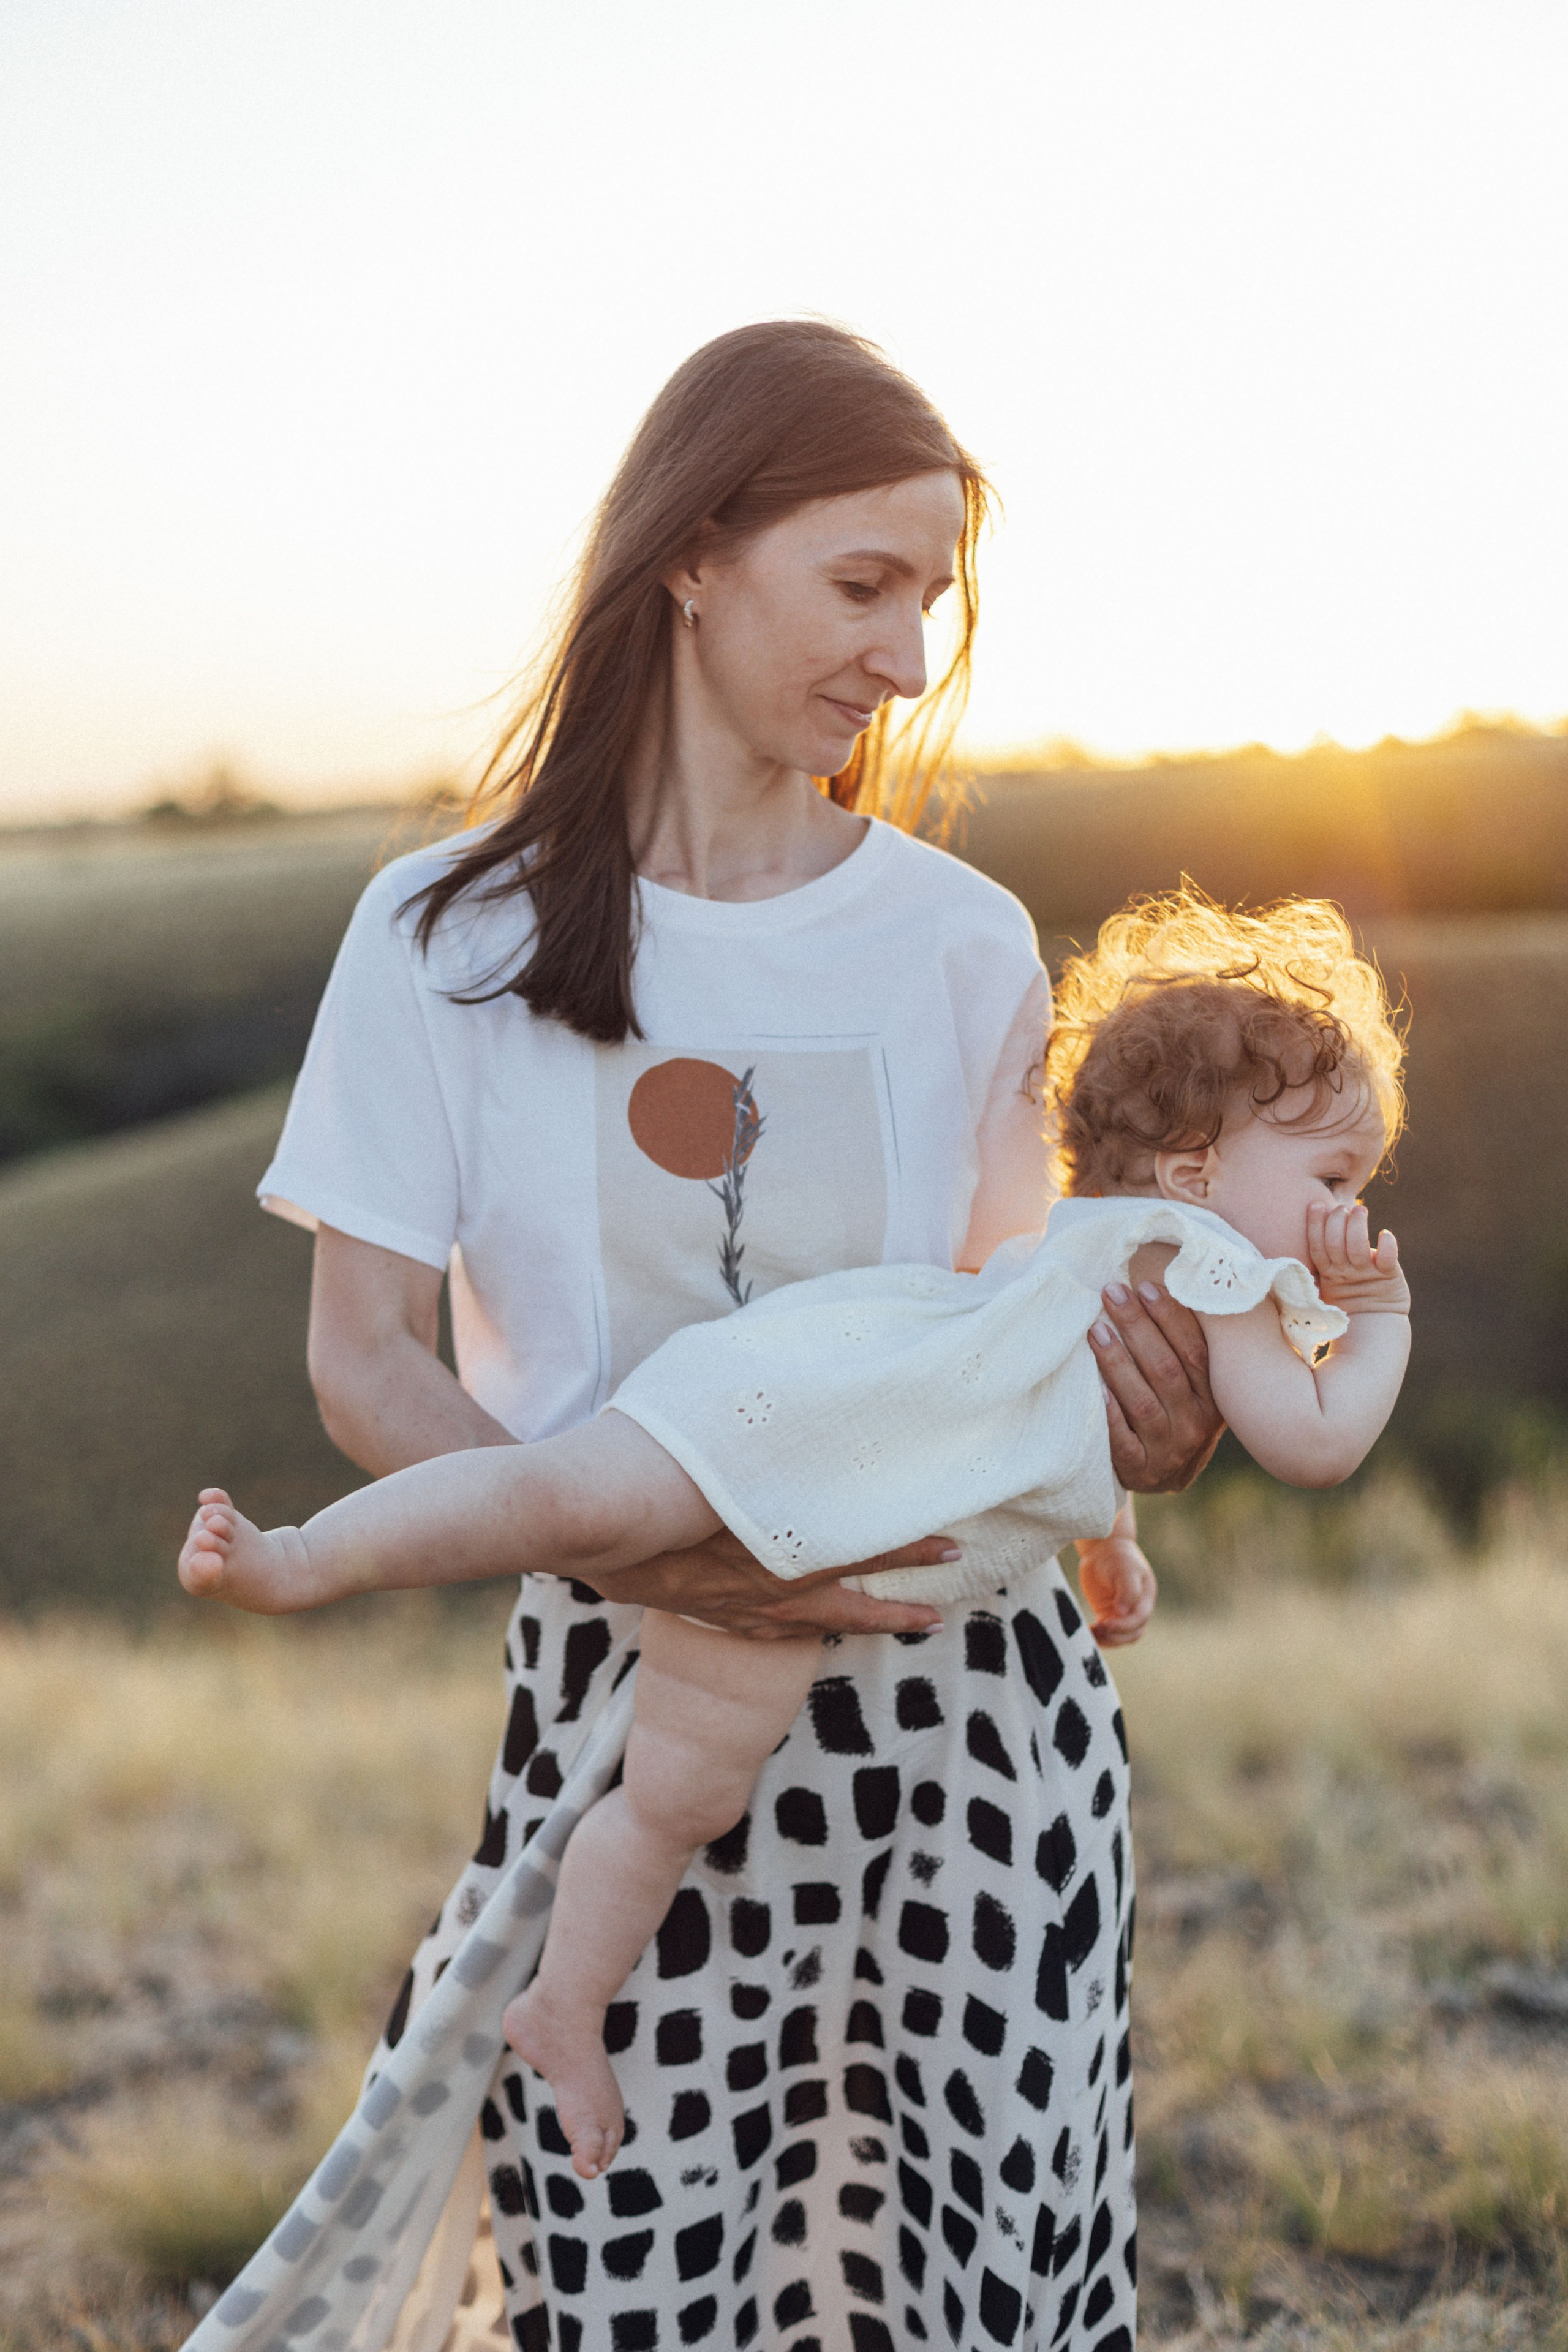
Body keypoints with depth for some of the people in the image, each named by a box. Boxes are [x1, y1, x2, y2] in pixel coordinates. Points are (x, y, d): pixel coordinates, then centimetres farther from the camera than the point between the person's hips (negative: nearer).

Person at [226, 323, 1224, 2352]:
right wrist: (651, 1552, -19)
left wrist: (1131, 1439, -12)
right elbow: (364, 1358, -3)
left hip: (963, 1690, 2)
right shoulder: (452, 939, -1)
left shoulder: (962, 940, 5)